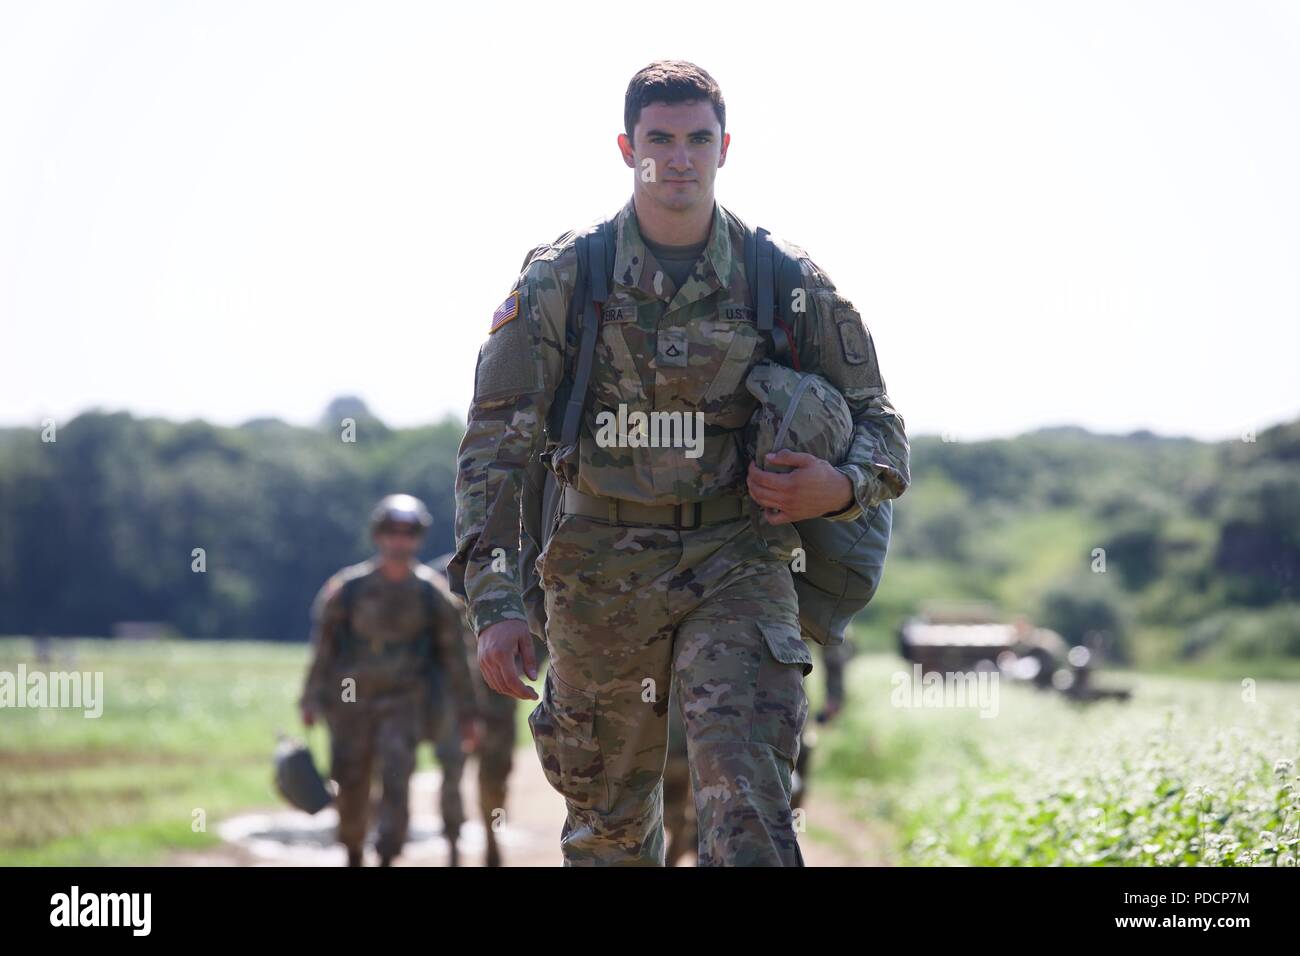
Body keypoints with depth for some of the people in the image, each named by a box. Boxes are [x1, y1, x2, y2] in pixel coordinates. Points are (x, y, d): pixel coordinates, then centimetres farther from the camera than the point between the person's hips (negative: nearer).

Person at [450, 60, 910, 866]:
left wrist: (842, 485, -17)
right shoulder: (562, 279, -3)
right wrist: (494, 601, -15)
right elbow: (496, 443, -5)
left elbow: (876, 422, 8)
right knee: (609, 821, 12)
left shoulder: (788, 282, 0)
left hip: (735, 564, -1)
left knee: (748, 804, -18)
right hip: (602, 571, 1)